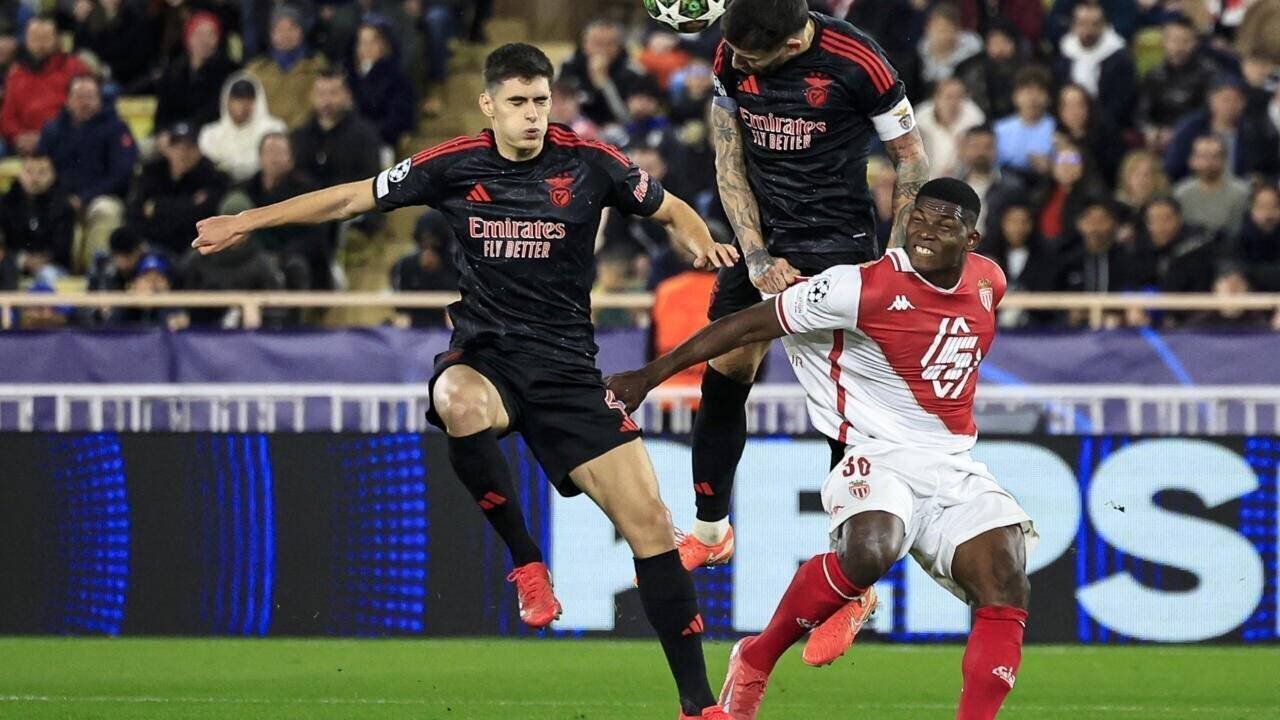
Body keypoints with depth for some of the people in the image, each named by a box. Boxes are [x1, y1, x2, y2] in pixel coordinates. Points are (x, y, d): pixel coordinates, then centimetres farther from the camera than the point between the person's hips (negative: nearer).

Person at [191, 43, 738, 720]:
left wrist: (703, 243, -10)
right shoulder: (453, 166, -2)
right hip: (485, 355, 0)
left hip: (567, 364, 0)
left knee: (649, 522, -10)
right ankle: (525, 559, -20)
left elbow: (670, 209, 12)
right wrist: (249, 221, 8)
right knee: (460, 401, -41)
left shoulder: (588, 162, -3)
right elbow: (353, 198, 9)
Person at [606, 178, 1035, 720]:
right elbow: (749, 325, -7)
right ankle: (755, 661, -11)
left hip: (955, 468, 6)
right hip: (880, 454, -6)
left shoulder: (988, 282, 6)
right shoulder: (863, 288, -13)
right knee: (870, 552, -35)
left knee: (1007, 588, -14)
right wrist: (650, 375, -5)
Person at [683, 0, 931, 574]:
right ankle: (709, 533, 25)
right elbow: (729, 162, 4)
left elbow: (912, 161, -8)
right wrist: (757, 259, -5)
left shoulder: (855, 62, -19)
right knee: (723, 380, 5)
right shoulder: (731, 57, -6)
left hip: (838, 245, -5)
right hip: (761, 239, 5)